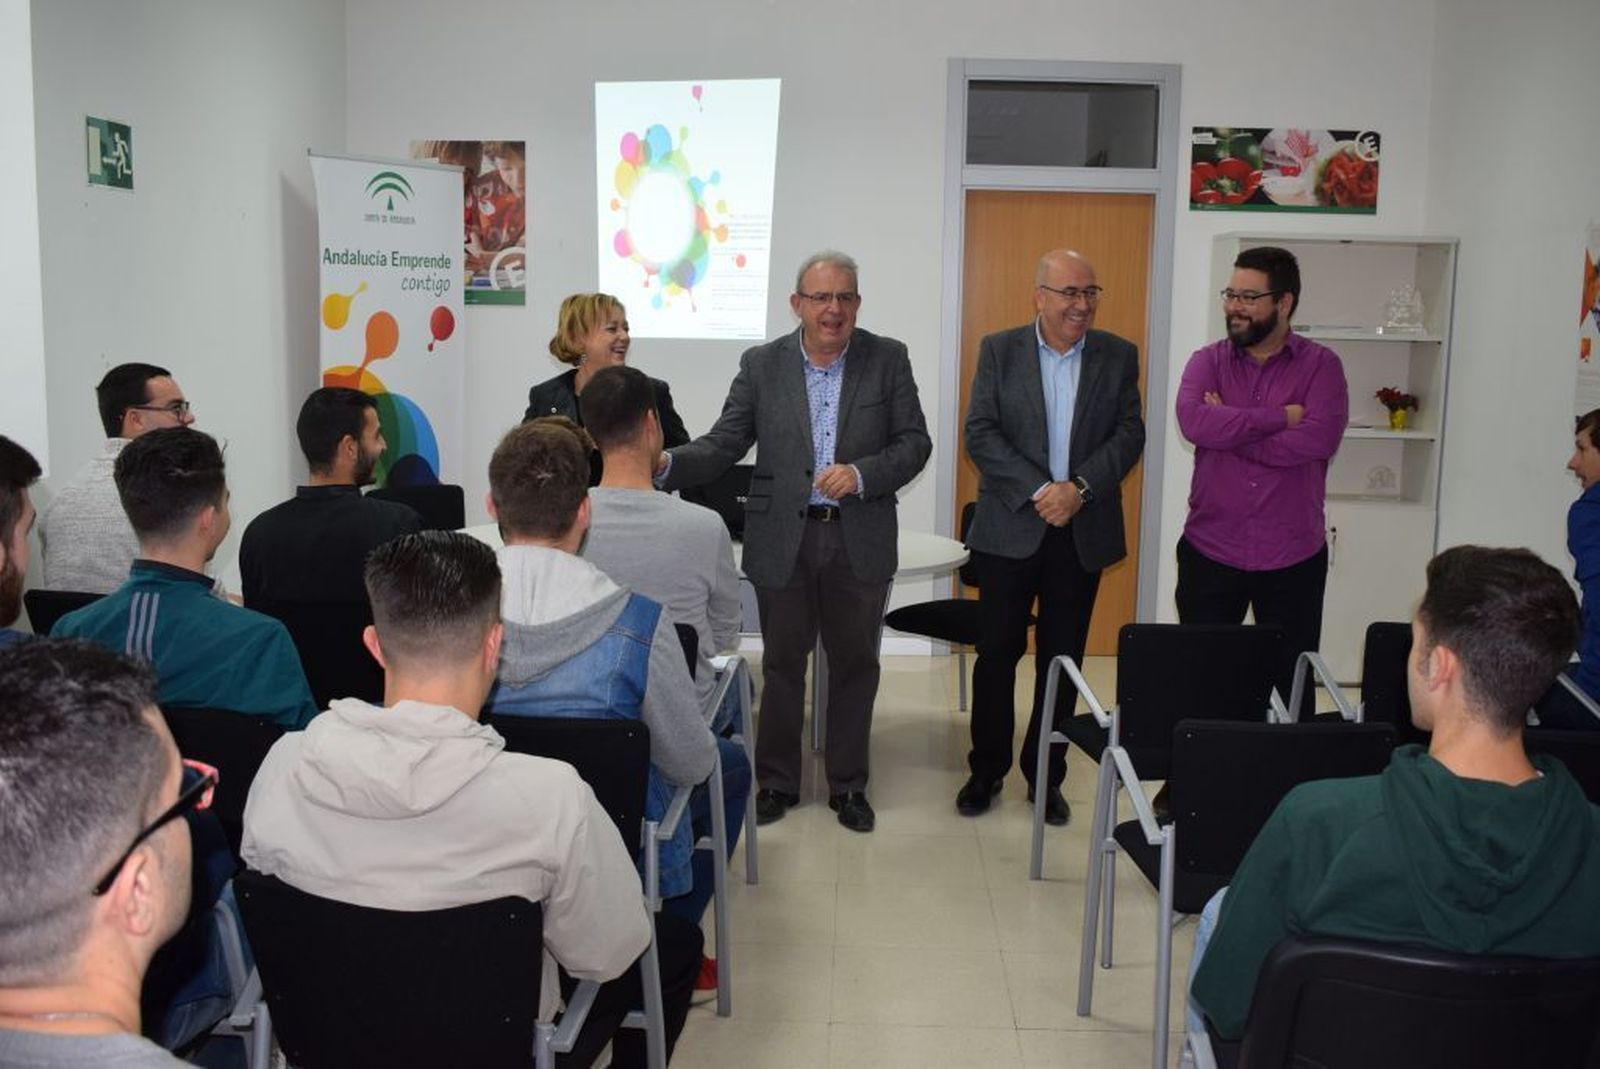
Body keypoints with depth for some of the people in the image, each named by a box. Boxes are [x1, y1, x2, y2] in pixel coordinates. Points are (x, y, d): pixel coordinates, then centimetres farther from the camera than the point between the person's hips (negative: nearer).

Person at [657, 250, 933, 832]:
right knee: (782, 665, 11)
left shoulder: (888, 359, 0)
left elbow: (914, 442, -1)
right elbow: (722, 445, -2)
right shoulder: (761, 365, 1)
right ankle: (776, 781, 28)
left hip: (859, 539, 0)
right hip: (783, 539, 0)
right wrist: (666, 465, -20)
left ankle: (848, 785, 27)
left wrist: (862, 473, -18)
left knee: (854, 665, 11)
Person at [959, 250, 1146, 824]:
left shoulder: (1119, 356, 5)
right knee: (997, 652, 6)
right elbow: (980, 433, -7)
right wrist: (1039, 491, -16)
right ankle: (986, 770, 21)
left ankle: (1045, 776, 22)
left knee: (1063, 659, 9)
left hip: (1084, 533, 1)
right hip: (1010, 528, -1)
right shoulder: (999, 350, 1)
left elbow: (1129, 434, -2)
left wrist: (1079, 487, -16)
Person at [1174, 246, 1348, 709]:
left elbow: (1320, 438, -17)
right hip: (1209, 554, 1)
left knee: (1292, 686, 9)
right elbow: (1192, 420, -16)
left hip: (1293, 560, -1)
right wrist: (1279, 417, -15)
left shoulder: (1320, 365, 0)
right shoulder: (1208, 361, 4)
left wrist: (1230, 431, -12)